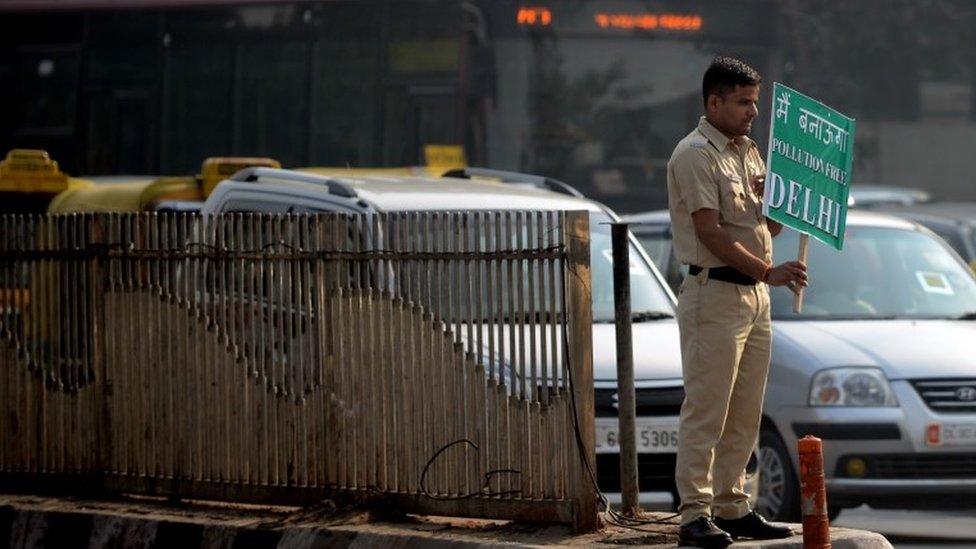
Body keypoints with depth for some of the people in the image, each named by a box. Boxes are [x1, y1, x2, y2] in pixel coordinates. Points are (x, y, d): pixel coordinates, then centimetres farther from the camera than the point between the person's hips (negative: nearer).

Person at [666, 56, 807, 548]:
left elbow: (769, 227, 22)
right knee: (706, 410, -10)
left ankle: (731, 507, 17)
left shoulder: (748, 152, 17)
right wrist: (768, 272, -23)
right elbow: (710, 234, -19)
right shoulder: (695, 155, -11)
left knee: (744, 414, 11)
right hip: (715, 293, -9)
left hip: (754, 293, 9)